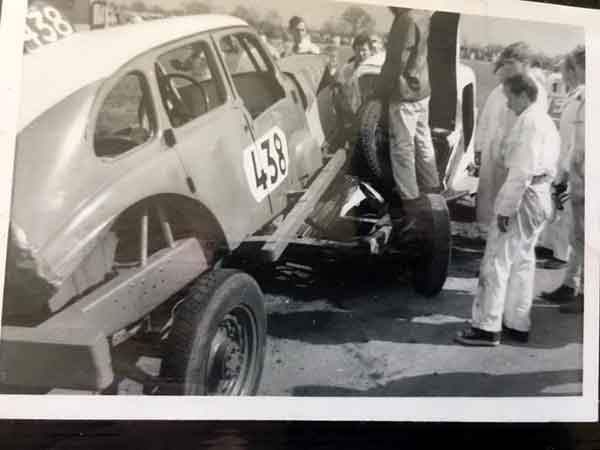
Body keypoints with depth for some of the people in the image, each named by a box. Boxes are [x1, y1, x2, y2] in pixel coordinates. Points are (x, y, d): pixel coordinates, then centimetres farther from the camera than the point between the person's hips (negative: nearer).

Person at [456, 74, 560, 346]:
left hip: (524, 197, -10)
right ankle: (517, 324, 21)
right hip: (540, 197, 10)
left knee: (497, 261, -6)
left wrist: (506, 208, -21)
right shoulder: (546, 122, 18)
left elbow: (522, 171, -21)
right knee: (522, 261, 14)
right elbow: (548, 168, 18)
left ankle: (487, 328, -3)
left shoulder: (529, 121, -13)